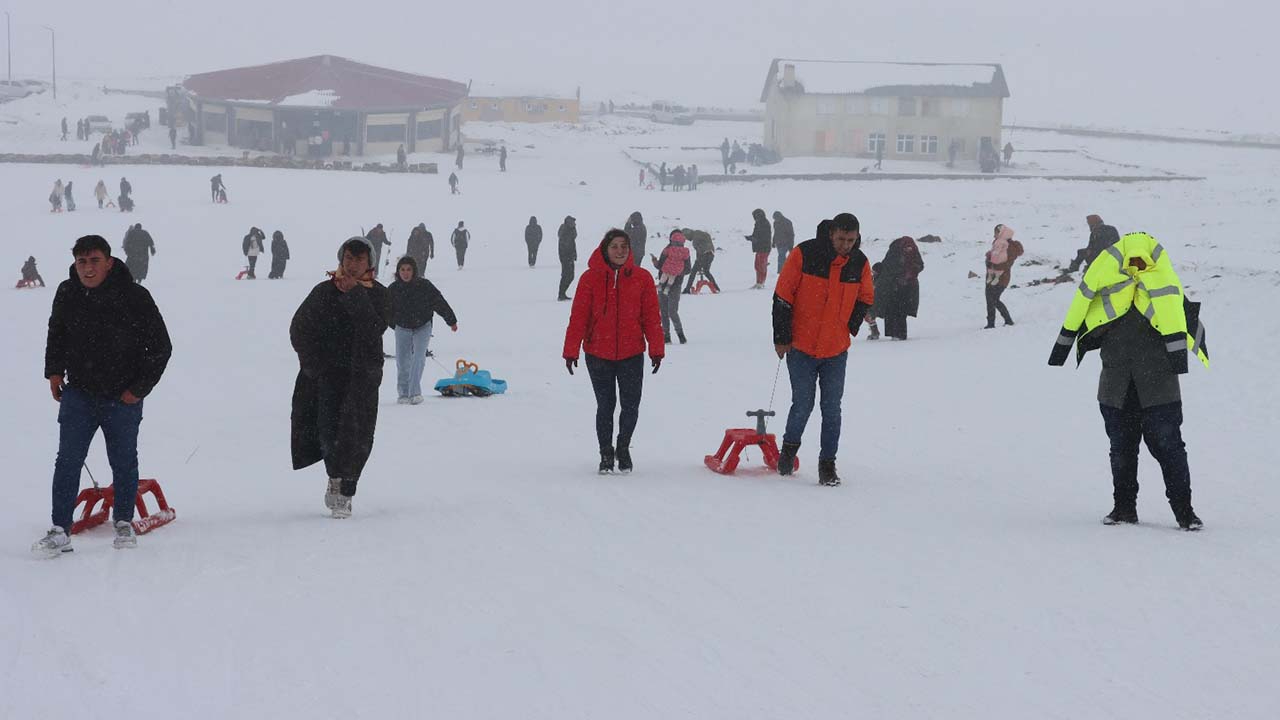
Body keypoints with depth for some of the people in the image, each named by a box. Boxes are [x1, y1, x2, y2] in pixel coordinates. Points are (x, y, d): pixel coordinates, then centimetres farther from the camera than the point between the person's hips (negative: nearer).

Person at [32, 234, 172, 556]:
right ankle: (60, 532, -4)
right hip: (78, 393, 2)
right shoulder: (67, 294, -1)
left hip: (123, 398, -2)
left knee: (124, 462, 9)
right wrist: (54, 371, 10)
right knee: (68, 461, -5)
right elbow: (56, 333, 20)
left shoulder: (135, 297, -12)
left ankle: (123, 523, 27)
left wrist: (139, 388, -6)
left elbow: (160, 347, -4)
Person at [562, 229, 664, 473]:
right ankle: (606, 454, 22)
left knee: (631, 406, 3)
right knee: (605, 405, 6)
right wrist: (571, 351, -5)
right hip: (598, 354, -1)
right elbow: (578, 317, -4)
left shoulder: (642, 278, -1)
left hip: (631, 353, 1)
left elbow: (651, 317, 2)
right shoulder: (590, 278, -5)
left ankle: (623, 448, 28)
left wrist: (656, 349, 0)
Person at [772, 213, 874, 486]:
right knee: (803, 405, 0)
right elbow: (782, 296, -7)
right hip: (801, 347, -3)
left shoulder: (860, 263, -2)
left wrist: (850, 328, 7)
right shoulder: (804, 254, -13)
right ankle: (790, 446, 27)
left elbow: (865, 298, 17)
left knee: (832, 409, 2)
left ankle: (827, 464, 11)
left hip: (836, 350, 3)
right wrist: (781, 338, -6)